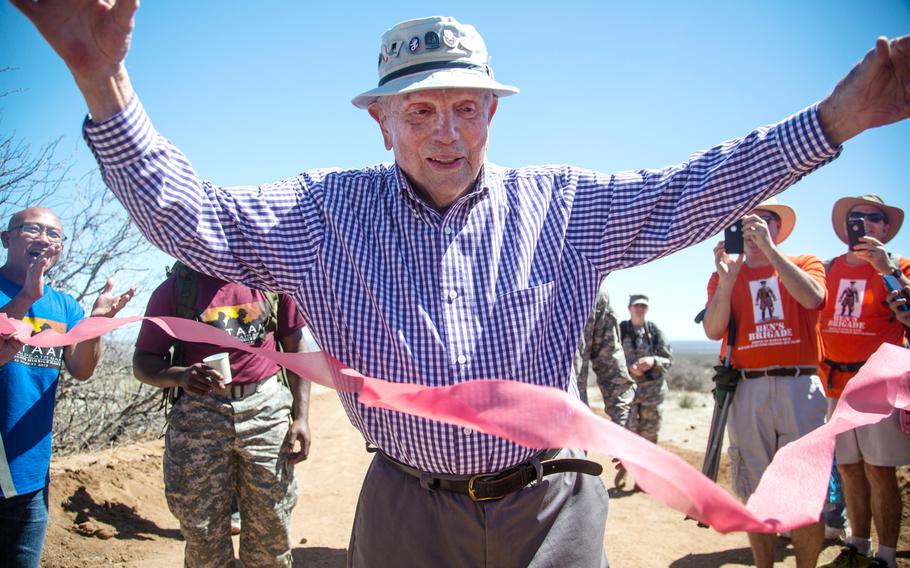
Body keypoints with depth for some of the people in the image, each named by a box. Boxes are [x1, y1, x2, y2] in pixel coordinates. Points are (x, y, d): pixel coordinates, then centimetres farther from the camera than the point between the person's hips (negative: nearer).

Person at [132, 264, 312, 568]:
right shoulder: (175, 287, 1)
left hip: (266, 409, 1)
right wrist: (180, 375, -21)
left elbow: (295, 347, 10)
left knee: (271, 530, 7)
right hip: (199, 416, -1)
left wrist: (301, 416, 3)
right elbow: (143, 361, 2)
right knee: (204, 535, 9)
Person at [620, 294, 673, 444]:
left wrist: (653, 361, -16)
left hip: (653, 389, 2)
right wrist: (629, 367, -18)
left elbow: (668, 359, 4)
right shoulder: (621, 330, 1)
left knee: (649, 433, 7)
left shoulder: (655, 330, 4)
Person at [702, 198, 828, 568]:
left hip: (800, 387, -1)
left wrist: (769, 248, -14)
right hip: (748, 391, 1)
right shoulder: (726, 274, 13)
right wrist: (727, 278, -9)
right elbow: (713, 330, 0)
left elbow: (812, 297, -13)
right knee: (757, 494, 6)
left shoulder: (805, 263, 11)